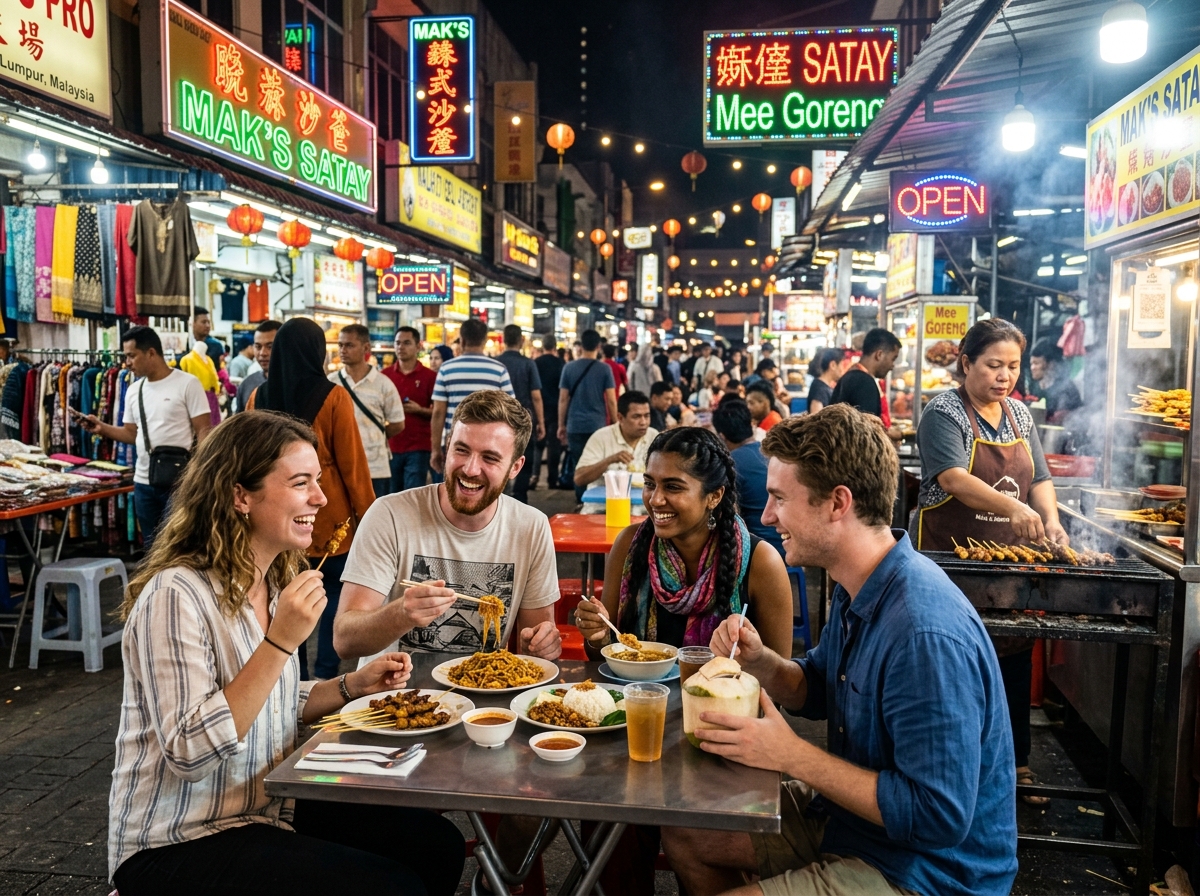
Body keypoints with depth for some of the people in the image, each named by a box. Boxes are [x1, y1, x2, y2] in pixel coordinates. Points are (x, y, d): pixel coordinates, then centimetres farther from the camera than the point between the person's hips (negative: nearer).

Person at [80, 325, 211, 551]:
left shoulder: (187, 383, -7)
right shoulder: (134, 391, 12)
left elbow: (204, 430, -10)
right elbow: (132, 434, 18)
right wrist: (102, 428, 1)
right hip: (144, 482, 7)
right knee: (151, 546, 14)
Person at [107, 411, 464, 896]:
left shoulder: (273, 583, 5)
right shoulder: (175, 595, -22)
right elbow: (190, 752, -25)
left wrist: (353, 685, 0)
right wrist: (280, 643, -30)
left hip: (270, 806, 8)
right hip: (178, 844, -8)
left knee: (438, 845, -1)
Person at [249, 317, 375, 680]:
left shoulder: (259, 397, -2)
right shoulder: (333, 397, -12)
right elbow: (352, 464, -10)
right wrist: (366, 516, -1)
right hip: (330, 518, -3)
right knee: (335, 594, 10)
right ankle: (325, 673, 10)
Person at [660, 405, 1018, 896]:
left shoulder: (925, 635, -33)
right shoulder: (857, 589, -1)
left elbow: (938, 818, -31)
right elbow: (817, 693, 12)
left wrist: (791, 756, -26)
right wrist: (759, 661, -9)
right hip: (850, 813, 9)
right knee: (684, 834, 12)